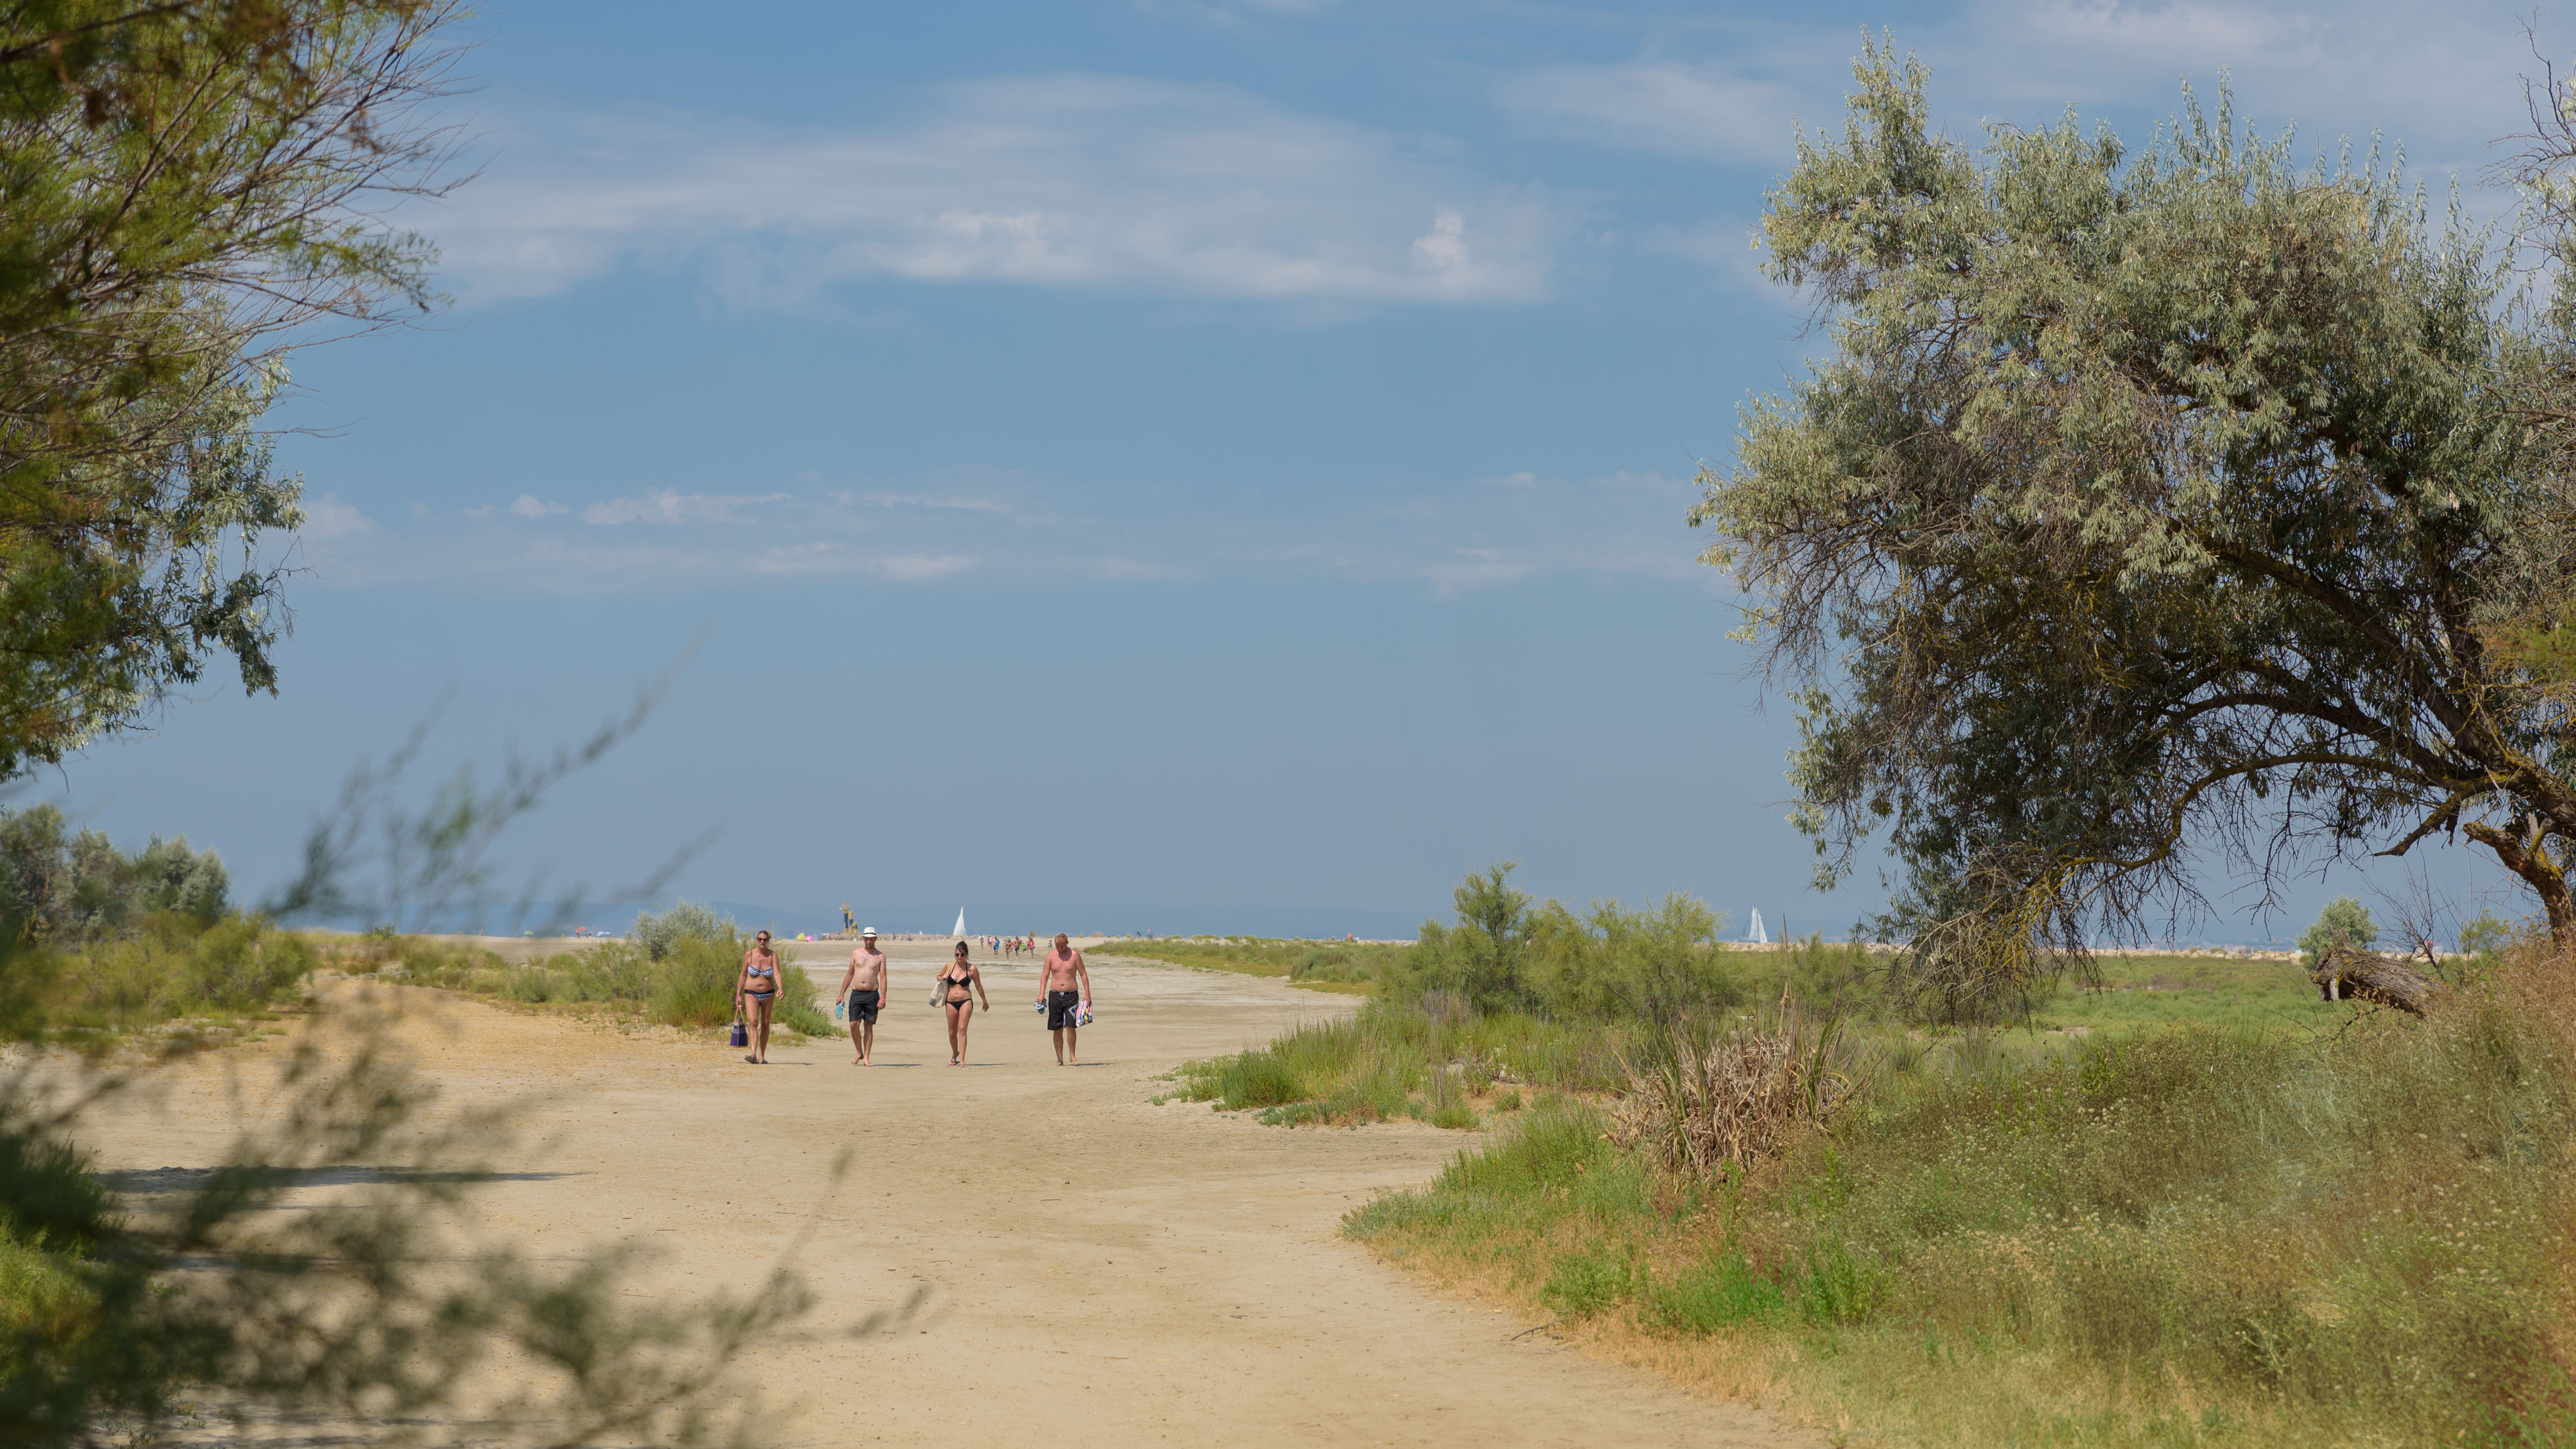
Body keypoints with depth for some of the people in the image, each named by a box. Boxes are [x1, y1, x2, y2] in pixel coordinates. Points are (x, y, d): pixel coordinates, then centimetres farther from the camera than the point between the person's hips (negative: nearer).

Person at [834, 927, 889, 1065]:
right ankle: (859, 1053, 11)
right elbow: (850, 974, 15)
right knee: (854, 1024, -8)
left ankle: (866, 1058, 6)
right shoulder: (856, 954, 10)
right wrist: (842, 994, 11)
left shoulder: (880, 956, 4)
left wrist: (883, 997, -11)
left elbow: (883, 978, 0)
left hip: (872, 994, -2)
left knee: (869, 1027, 1)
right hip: (856, 993, 2)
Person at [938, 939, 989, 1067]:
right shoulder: (950, 966, 5)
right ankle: (955, 1054, 36)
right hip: (951, 1002, 3)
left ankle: (962, 1060, -21)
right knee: (952, 1032, 10)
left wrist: (985, 1002, 17)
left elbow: (978, 986, 8)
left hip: (966, 1001, -3)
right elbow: (939, 976, 21)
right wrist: (943, 978, -3)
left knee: (962, 1029, -17)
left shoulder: (972, 969, -3)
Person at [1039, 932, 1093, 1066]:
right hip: (1055, 995, 2)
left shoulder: (1075, 955, 0)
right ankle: (1060, 1059, 9)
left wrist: (1087, 994, -4)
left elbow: (1083, 974, 2)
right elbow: (1045, 975, 3)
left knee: (1070, 1026, -13)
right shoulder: (1051, 956, 4)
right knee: (1057, 1029, 3)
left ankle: (1073, 1057, -1)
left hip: (1071, 995, -2)